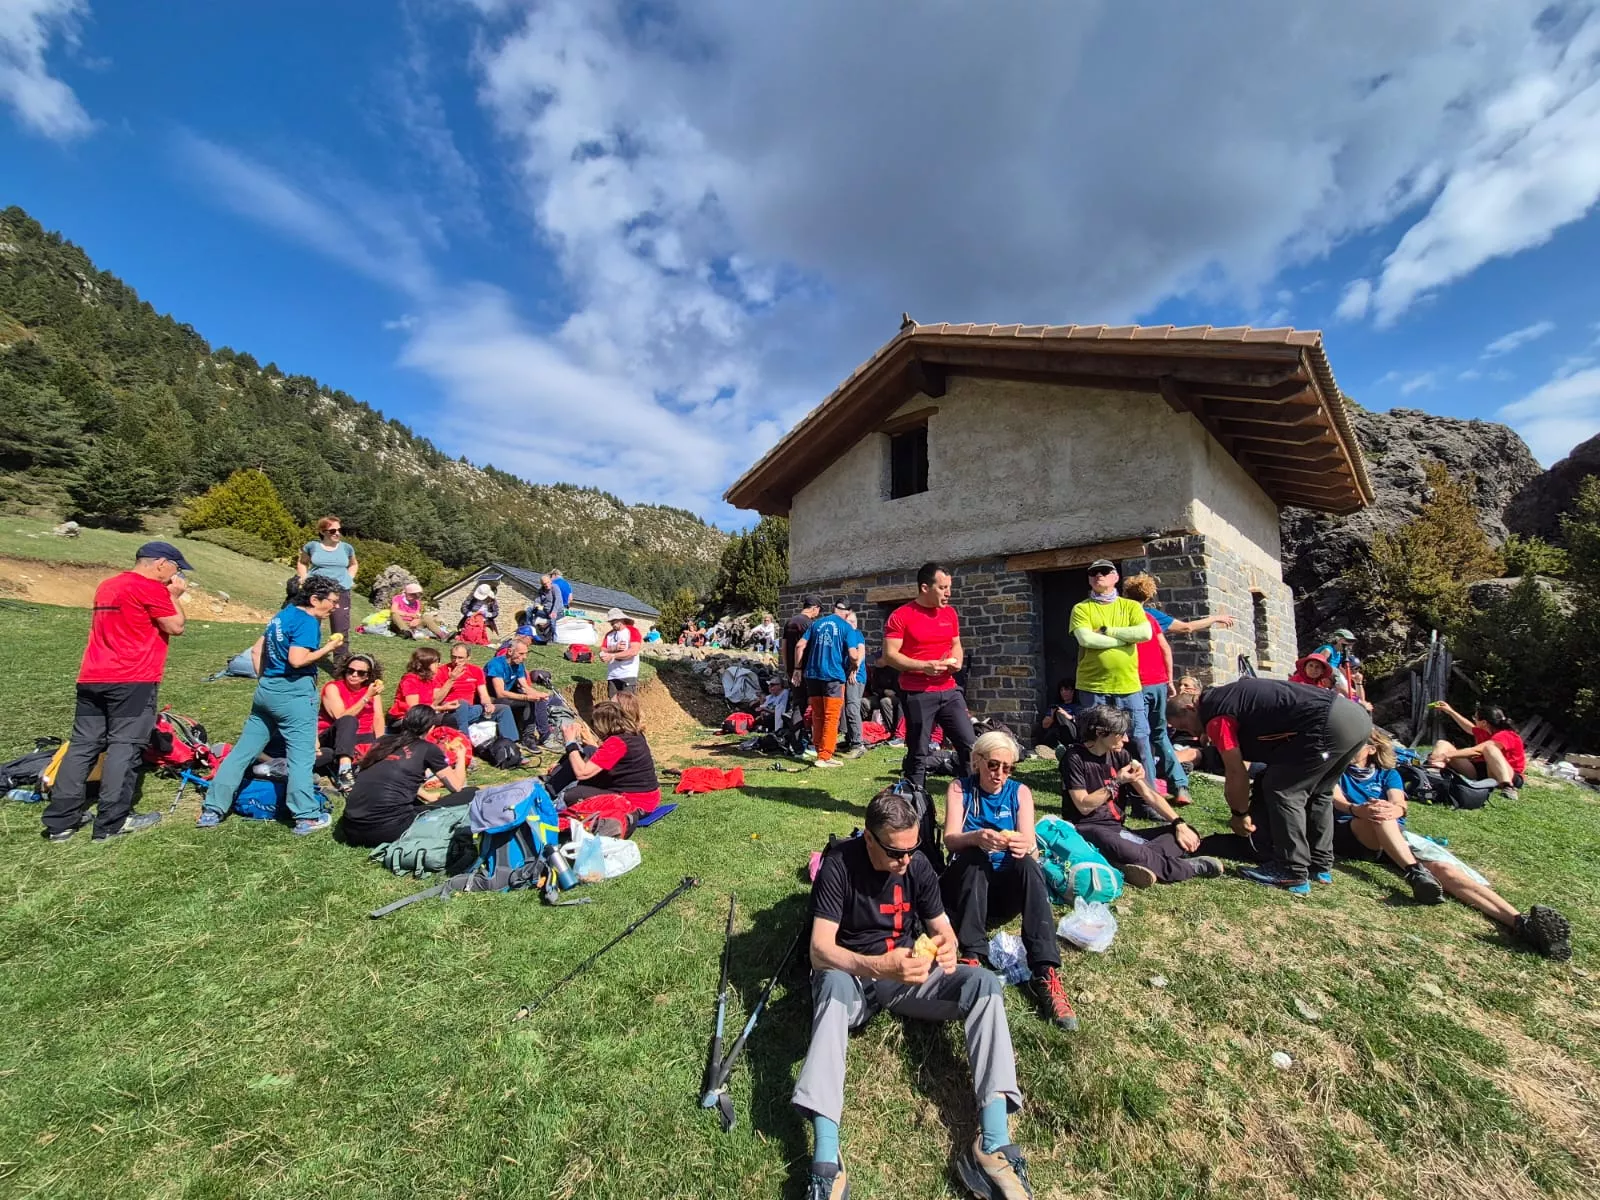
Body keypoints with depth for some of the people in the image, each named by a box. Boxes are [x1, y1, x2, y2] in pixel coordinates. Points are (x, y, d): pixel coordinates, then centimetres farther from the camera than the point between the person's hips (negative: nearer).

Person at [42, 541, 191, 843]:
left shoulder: (107, 586, 18)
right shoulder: (151, 588, -9)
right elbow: (176, 627, -6)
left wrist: (167, 595, 21)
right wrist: (175, 596, 7)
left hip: (91, 680, 8)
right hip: (132, 682, -8)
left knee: (83, 746, 10)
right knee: (124, 747, -3)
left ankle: (60, 822, 14)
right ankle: (111, 823, 1)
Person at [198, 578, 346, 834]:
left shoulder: (283, 615, 15)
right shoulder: (307, 621, -13)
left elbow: (256, 650, 21)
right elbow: (297, 660, -24)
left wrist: (265, 680, 23)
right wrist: (328, 648, -11)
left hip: (266, 691, 9)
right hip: (294, 693, -9)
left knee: (243, 751, 14)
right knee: (301, 756, -4)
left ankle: (211, 811, 19)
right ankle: (306, 818, -1)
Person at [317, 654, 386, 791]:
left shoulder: (372, 688, 3)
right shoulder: (333, 687, -8)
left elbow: (378, 719, -4)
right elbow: (342, 718, -21)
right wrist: (367, 697, -26)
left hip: (360, 738, 3)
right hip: (331, 738, -3)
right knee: (349, 721, -36)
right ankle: (344, 772, -49)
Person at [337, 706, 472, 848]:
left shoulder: (383, 741, 19)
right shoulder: (428, 749, 5)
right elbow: (457, 787, 16)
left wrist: (426, 797, 44)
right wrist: (461, 757, 33)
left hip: (351, 828, 7)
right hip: (388, 828, -7)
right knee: (472, 794, -1)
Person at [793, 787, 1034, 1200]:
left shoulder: (918, 864, -7)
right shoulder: (839, 865, -21)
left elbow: (942, 928, 1)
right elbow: (820, 950, -26)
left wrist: (947, 948, -25)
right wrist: (878, 967, -44)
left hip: (905, 974, 4)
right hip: (851, 975, -4)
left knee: (985, 982, -20)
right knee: (833, 985, -40)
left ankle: (993, 1148, -27)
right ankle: (826, 1164, -44)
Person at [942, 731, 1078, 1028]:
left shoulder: (1020, 792, 5)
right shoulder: (959, 789, -1)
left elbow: (1030, 844, -8)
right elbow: (950, 839, -15)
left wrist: (1023, 846, -34)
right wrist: (976, 838, -39)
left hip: (1005, 888, 1)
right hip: (965, 884, -1)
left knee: (1028, 864, -30)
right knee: (974, 857, -33)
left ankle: (1046, 974, -36)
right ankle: (971, 957, -33)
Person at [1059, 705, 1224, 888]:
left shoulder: (1121, 755, 6)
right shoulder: (1075, 758, -12)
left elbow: (1149, 794, 5)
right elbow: (1084, 806, -15)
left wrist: (1179, 824, -7)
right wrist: (1116, 782, -18)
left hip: (1118, 829, 7)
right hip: (1087, 830, -7)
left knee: (1189, 836, -7)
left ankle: (1143, 863, -32)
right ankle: (1189, 867, -27)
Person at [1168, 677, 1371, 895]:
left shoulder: (1214, 715, -7)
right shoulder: (1224, 698, 21)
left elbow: (1236, 773, -4)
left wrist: (1239, 814, 11)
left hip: (1329, 723, -10)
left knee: (1282, 789, -1)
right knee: (1317, 792, 22)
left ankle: (1293, 875, 5)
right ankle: (1320, 866, 29)